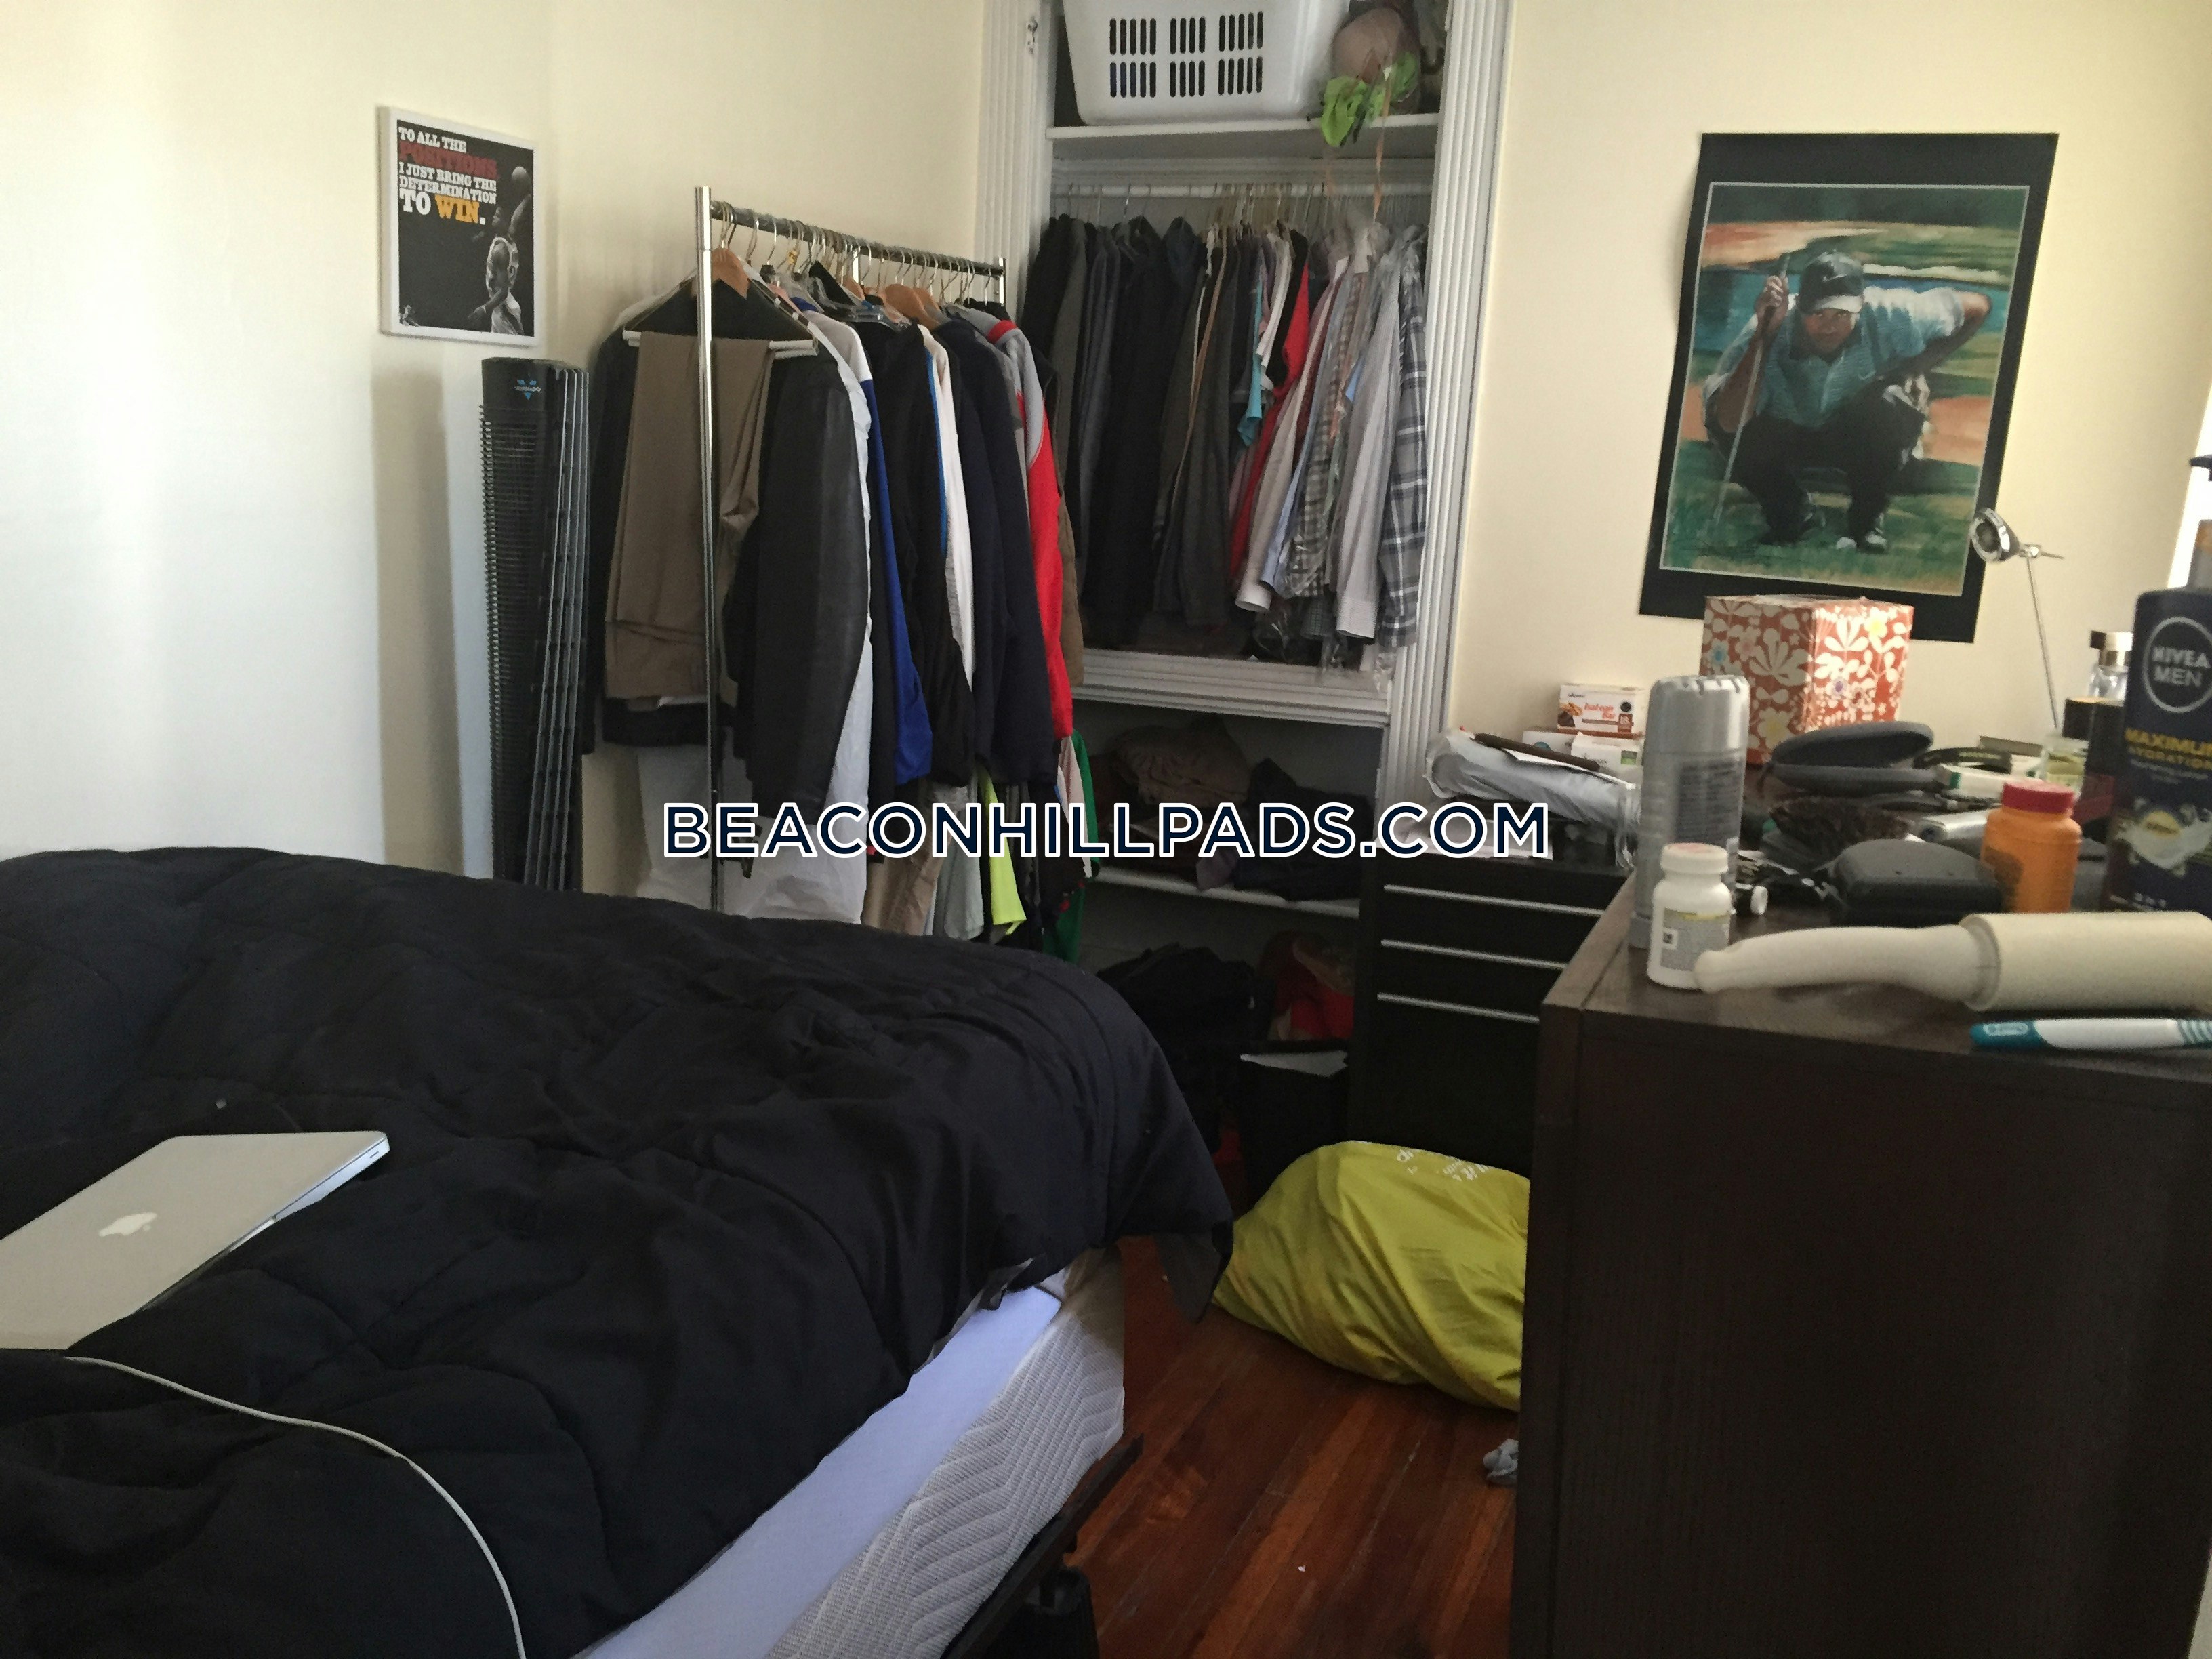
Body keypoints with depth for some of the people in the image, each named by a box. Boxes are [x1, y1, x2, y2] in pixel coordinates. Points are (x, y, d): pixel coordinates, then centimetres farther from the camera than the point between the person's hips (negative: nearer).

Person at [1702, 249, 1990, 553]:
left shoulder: (1887, 316, -25)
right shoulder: (1771, 330, -29)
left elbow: (1977, 306, -10)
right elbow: (1727, 422, -44)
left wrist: (1918, 367, -18)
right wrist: (1764, 334, -47)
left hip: (1864, 440, 0)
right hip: (1787, 435, 0)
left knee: (1893, 401, -33)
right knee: (1733, 432, -30)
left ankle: (1866, 521, -8)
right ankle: (1793, 514, 0)